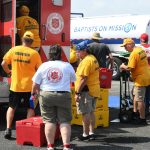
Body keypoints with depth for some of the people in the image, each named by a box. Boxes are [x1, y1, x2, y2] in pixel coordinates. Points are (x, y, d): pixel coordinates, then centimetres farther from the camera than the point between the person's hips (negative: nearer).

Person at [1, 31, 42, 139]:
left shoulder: (13, 50, -3)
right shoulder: (34, 53, -9)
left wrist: (8, 71, 16)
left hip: (15, 85, 2)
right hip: (29, 86, -2)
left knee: (12, 107, 17)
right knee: (30, 108, 14)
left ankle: (8, 129, 11)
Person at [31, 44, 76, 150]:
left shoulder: (44, 66, 1)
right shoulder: (67, 66, 1)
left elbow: (35, 84, 2)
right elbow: (73, 80, 13)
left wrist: (34, 93, 21)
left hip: (46, 95, 1)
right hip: (64, 96, 0)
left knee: (49, 121, 6)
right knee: (64, 121, 4)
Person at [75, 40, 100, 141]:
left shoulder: (86, 61, -17)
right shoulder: (93, 58, 14)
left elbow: (83, 79, -23)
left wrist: (77, 93, -21)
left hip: (86, 90, -10)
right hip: (94, 90, 10)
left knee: (85, 113, -3)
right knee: (91, 112, 16)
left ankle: (85, 134, 3)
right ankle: (92, 133, 22)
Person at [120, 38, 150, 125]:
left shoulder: (134, 53, -20)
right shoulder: (141, 50, 10)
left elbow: (130, 68, -23)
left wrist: (123, 66, -3)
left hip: (141, 78, -10)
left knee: (140, 99, -3)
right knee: (136, 95, 23)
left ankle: (142, 119, 2)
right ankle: (135, 111, 35)